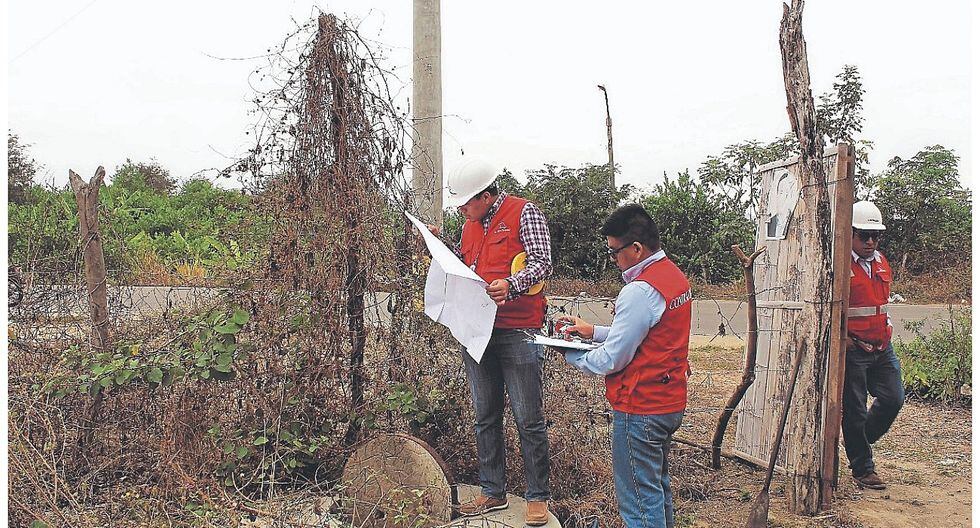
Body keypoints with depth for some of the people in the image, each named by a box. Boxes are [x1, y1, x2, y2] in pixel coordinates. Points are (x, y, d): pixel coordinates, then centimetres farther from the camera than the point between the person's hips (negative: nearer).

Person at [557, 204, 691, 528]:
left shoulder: (640, 291, -23)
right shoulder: (674, 276, 7)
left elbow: (611, 360, -20)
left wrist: (570, 356, -3)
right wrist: (594, 331, 10)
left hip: (640, 410, -10)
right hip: (671, 402, 10)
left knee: (640, 499, 1)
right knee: (658, 484, 23)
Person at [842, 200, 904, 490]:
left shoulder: (881, 262, 13)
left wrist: (885, 328, 19)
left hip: (883, 348, 7)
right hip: (852, 350, -7)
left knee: (893, 398, 5)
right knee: (855, 410, 1)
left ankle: (859, 443, 28)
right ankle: (862, 468, 15)